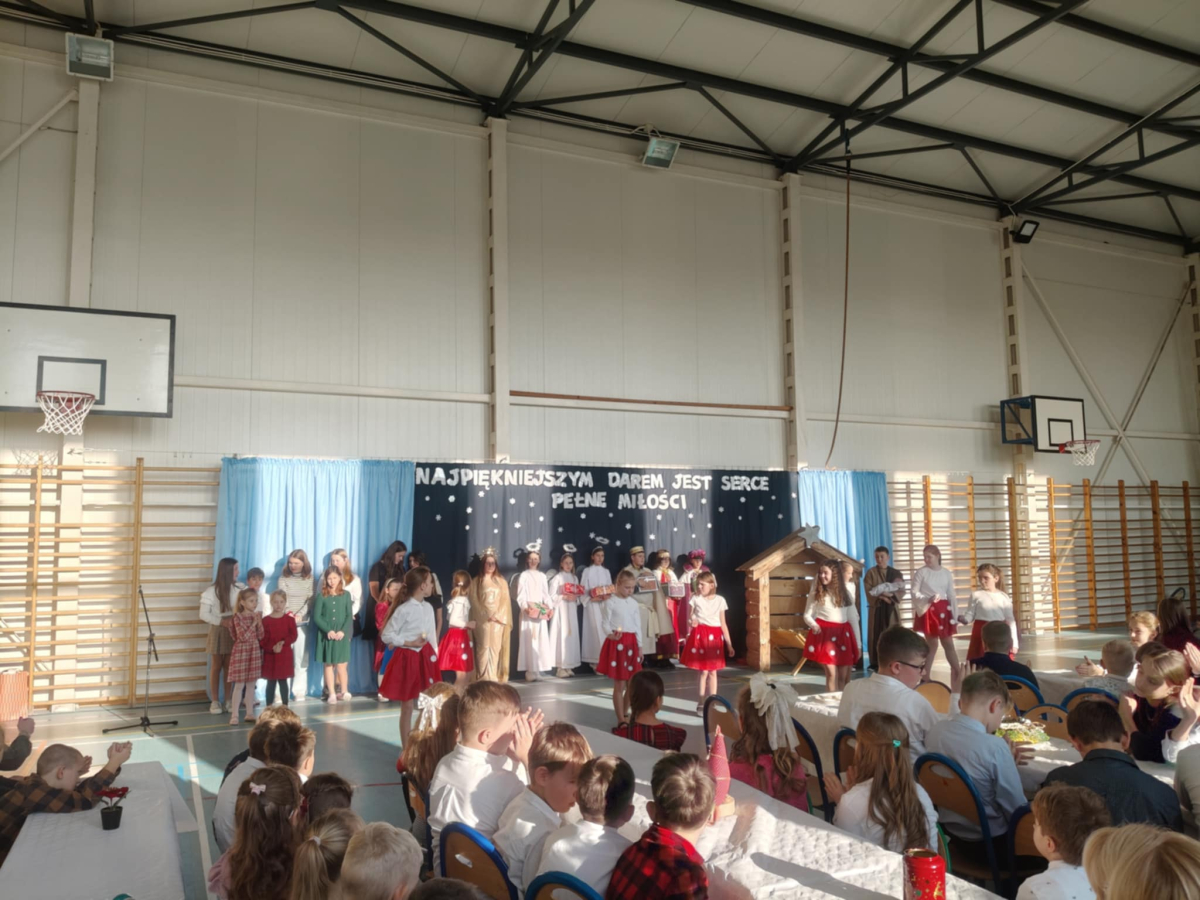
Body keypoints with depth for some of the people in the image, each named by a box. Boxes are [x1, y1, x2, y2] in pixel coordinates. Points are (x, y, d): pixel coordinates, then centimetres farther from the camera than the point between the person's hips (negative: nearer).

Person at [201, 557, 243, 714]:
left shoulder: (240, 588, -1)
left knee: (229, 666, 7)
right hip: (217, 630, -2)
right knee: (216, 666, 6)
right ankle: (215, 701, 13)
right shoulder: (211, 591, -9)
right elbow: (204, 614, -10)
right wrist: (223, 622, -17)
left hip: (234, 631, 2)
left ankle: (228, 700, 14)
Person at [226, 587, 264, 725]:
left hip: (255, 652, 5)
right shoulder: (237, 617, -11)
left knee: (251, 685, 10)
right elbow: (243, 637, -19)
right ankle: (234, 715, 2)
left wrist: (259, 622, -11)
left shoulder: (256, 616, 4)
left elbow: (260, 636, 1)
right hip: (241, 652, -5)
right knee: (239, 685, -3)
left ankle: (249, 713, 17)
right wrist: (253, 623, -20)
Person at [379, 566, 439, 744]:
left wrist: (434, 657, 7)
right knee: (407, 707, 5)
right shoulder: (403, 610, -15)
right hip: (407, 658, -6)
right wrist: (410, 643, -17)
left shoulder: (428, 608, 5)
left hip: (425, 657, 6)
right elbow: (386, 635, -12)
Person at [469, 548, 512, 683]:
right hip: (483, 620, -2)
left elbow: (505, 600, 6)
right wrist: (487, 615, -12)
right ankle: (483, 677, -3)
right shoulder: (476, 582, 6)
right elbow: (475, 602, -1)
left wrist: (498, 615, -8)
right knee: (483, 648, -6)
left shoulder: (501, 581, 13)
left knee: (495, 648, 2)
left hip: (499, 620, 2)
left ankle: (493, 677, 8)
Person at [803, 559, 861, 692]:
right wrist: (814, 625, -18)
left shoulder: (845, 594, 8)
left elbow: (853, 619, 9)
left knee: (844, 676, 4)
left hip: (843, 635, 3)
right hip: (824, 634, -3)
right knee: (831, 673, -10)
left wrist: (858, 644, 7)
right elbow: (807, 615, 5)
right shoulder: (816, 593, 3)